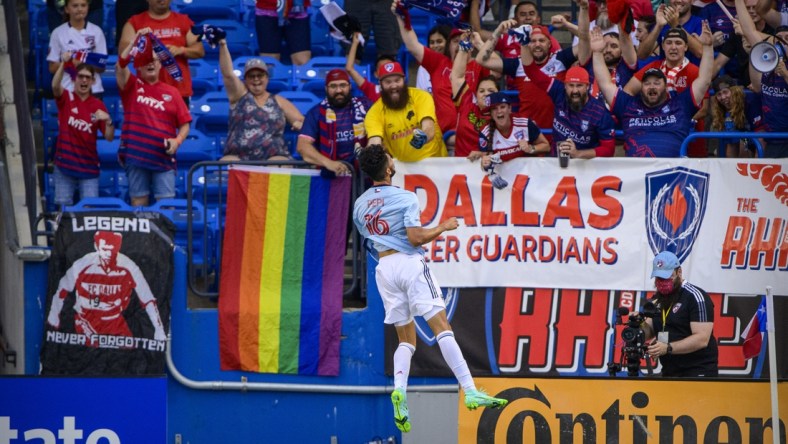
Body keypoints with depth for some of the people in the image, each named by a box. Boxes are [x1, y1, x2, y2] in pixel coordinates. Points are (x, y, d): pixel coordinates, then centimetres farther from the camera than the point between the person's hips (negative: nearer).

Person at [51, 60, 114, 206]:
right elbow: (55, 86, -23)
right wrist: (63, 63, -36)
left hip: (89, 167, 1)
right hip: (65, 165, -1)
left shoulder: (98, 106, 5)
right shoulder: (66, 98, 1)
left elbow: (109, 137, 1)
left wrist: (108, 121, -19)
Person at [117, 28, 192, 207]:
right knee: (139, 202, 2)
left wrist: (177, 140, -10)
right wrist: (136, 41, -15)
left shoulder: (172, 92, 10)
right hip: (135, 154, 0)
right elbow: (120, 65, -10)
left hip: (163, 157, 0)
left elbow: (184, 123, 8)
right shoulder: (132, 86, 8)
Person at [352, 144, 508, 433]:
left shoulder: (360, 205, 12)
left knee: (406, 339, 12)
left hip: (384, 267, 6)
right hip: (409, 262, -6)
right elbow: (415, 237, -16)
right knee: (442, 328, -9)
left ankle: (399, 389, -13)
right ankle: (470, 391, -17)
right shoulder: (405, 198, -7)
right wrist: (443, 227, 0)